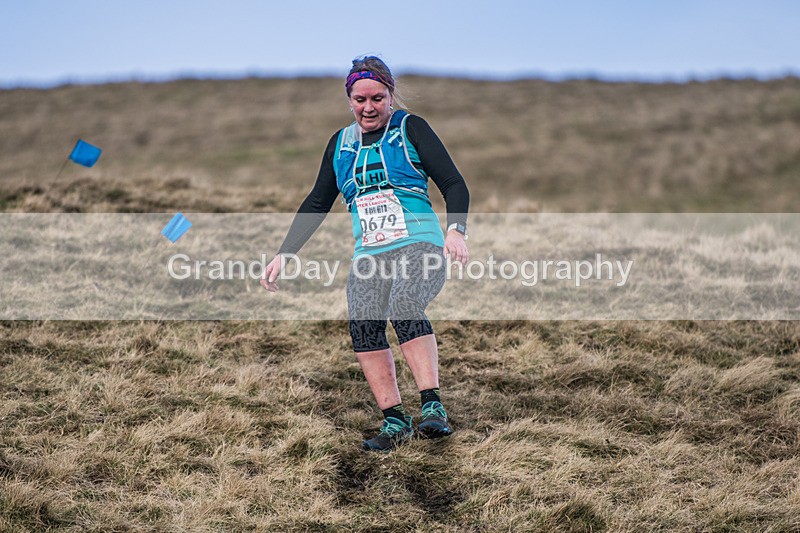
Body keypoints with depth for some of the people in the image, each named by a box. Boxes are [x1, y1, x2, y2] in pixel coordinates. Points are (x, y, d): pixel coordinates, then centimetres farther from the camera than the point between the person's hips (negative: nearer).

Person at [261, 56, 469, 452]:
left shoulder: (410, 129, 6)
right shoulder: (341, 143, 19)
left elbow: (454, 184, 0)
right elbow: (317, 204, 25)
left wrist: (456, 230, -18)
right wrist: (284, 255, 18)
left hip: (420, 245, -4)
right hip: (369, 255, 4)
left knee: (405, 310, -32)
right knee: (363, 326, -22)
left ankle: (433, 409, -35)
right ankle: (394, 422, -18)